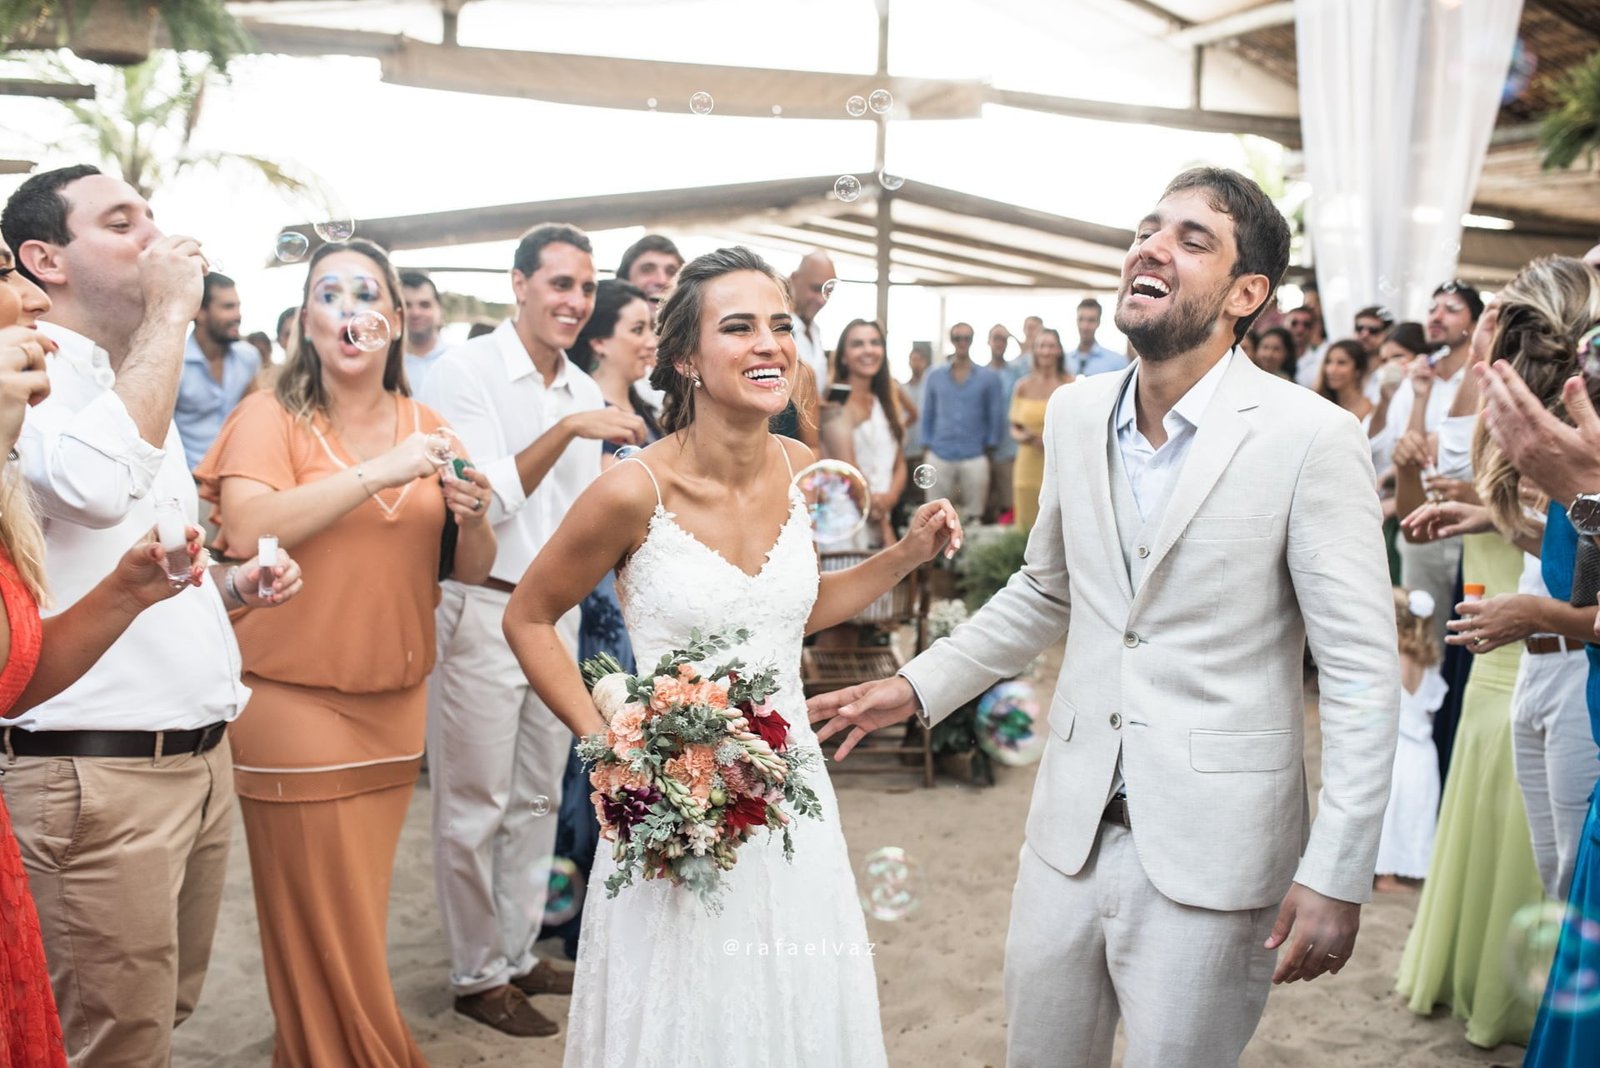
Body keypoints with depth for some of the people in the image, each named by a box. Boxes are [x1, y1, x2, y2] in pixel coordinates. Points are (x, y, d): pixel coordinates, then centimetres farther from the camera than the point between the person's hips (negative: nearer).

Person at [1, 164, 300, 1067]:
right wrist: (170, 312, -22)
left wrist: (233, 586, 5)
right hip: (96, 772, -8)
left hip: (202, 756, 8)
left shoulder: (143, 383, 17)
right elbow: (98, 483, -35)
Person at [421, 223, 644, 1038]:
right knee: (476, 807, 4)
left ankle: (519, 953, 29)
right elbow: (484, 498, -20)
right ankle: (476, 976, 19)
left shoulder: (586, 393, 9)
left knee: (538, 798, 15)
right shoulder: (466, 370, -10)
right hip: (482, 611, -6)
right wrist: (568, 429, -28)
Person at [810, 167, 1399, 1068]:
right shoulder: (1075, 415, 3)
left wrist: (1337, 877, -15)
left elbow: (1363, 674, -12)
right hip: (1072, 825, 5)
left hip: (1209, 851, -5)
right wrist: (920, 686, 10)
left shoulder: (1311, 438, -14)